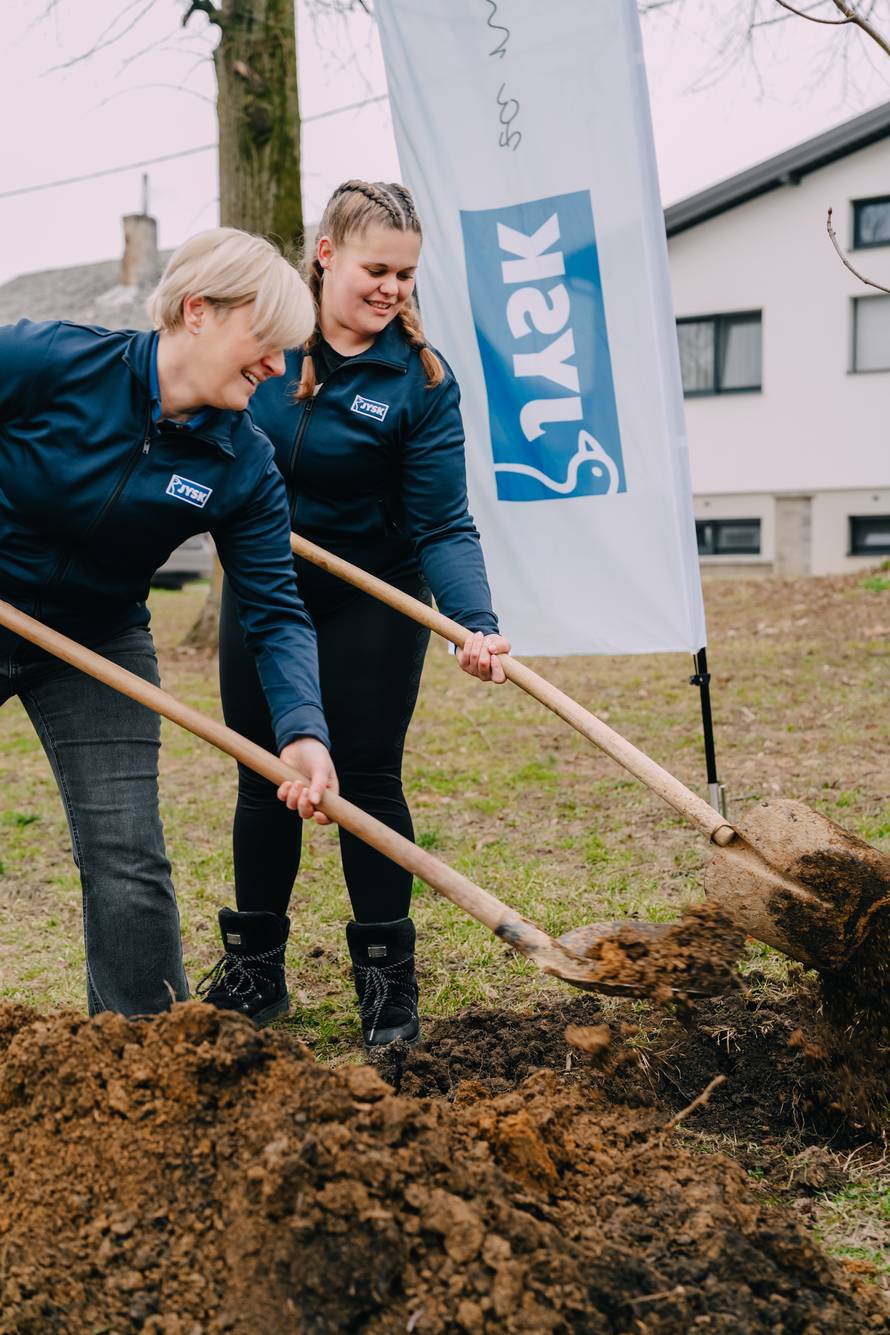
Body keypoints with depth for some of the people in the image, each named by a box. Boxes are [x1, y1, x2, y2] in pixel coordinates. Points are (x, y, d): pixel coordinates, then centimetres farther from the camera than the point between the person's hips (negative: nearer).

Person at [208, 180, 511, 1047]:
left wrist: (477, 623, -34)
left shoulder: (420, 378, -15)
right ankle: (250, 968, 25)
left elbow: (444, 524, -19)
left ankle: (387, 981, 13)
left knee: (366, 780, -1)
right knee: (262, 776, 10)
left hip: (370, 601, -3)